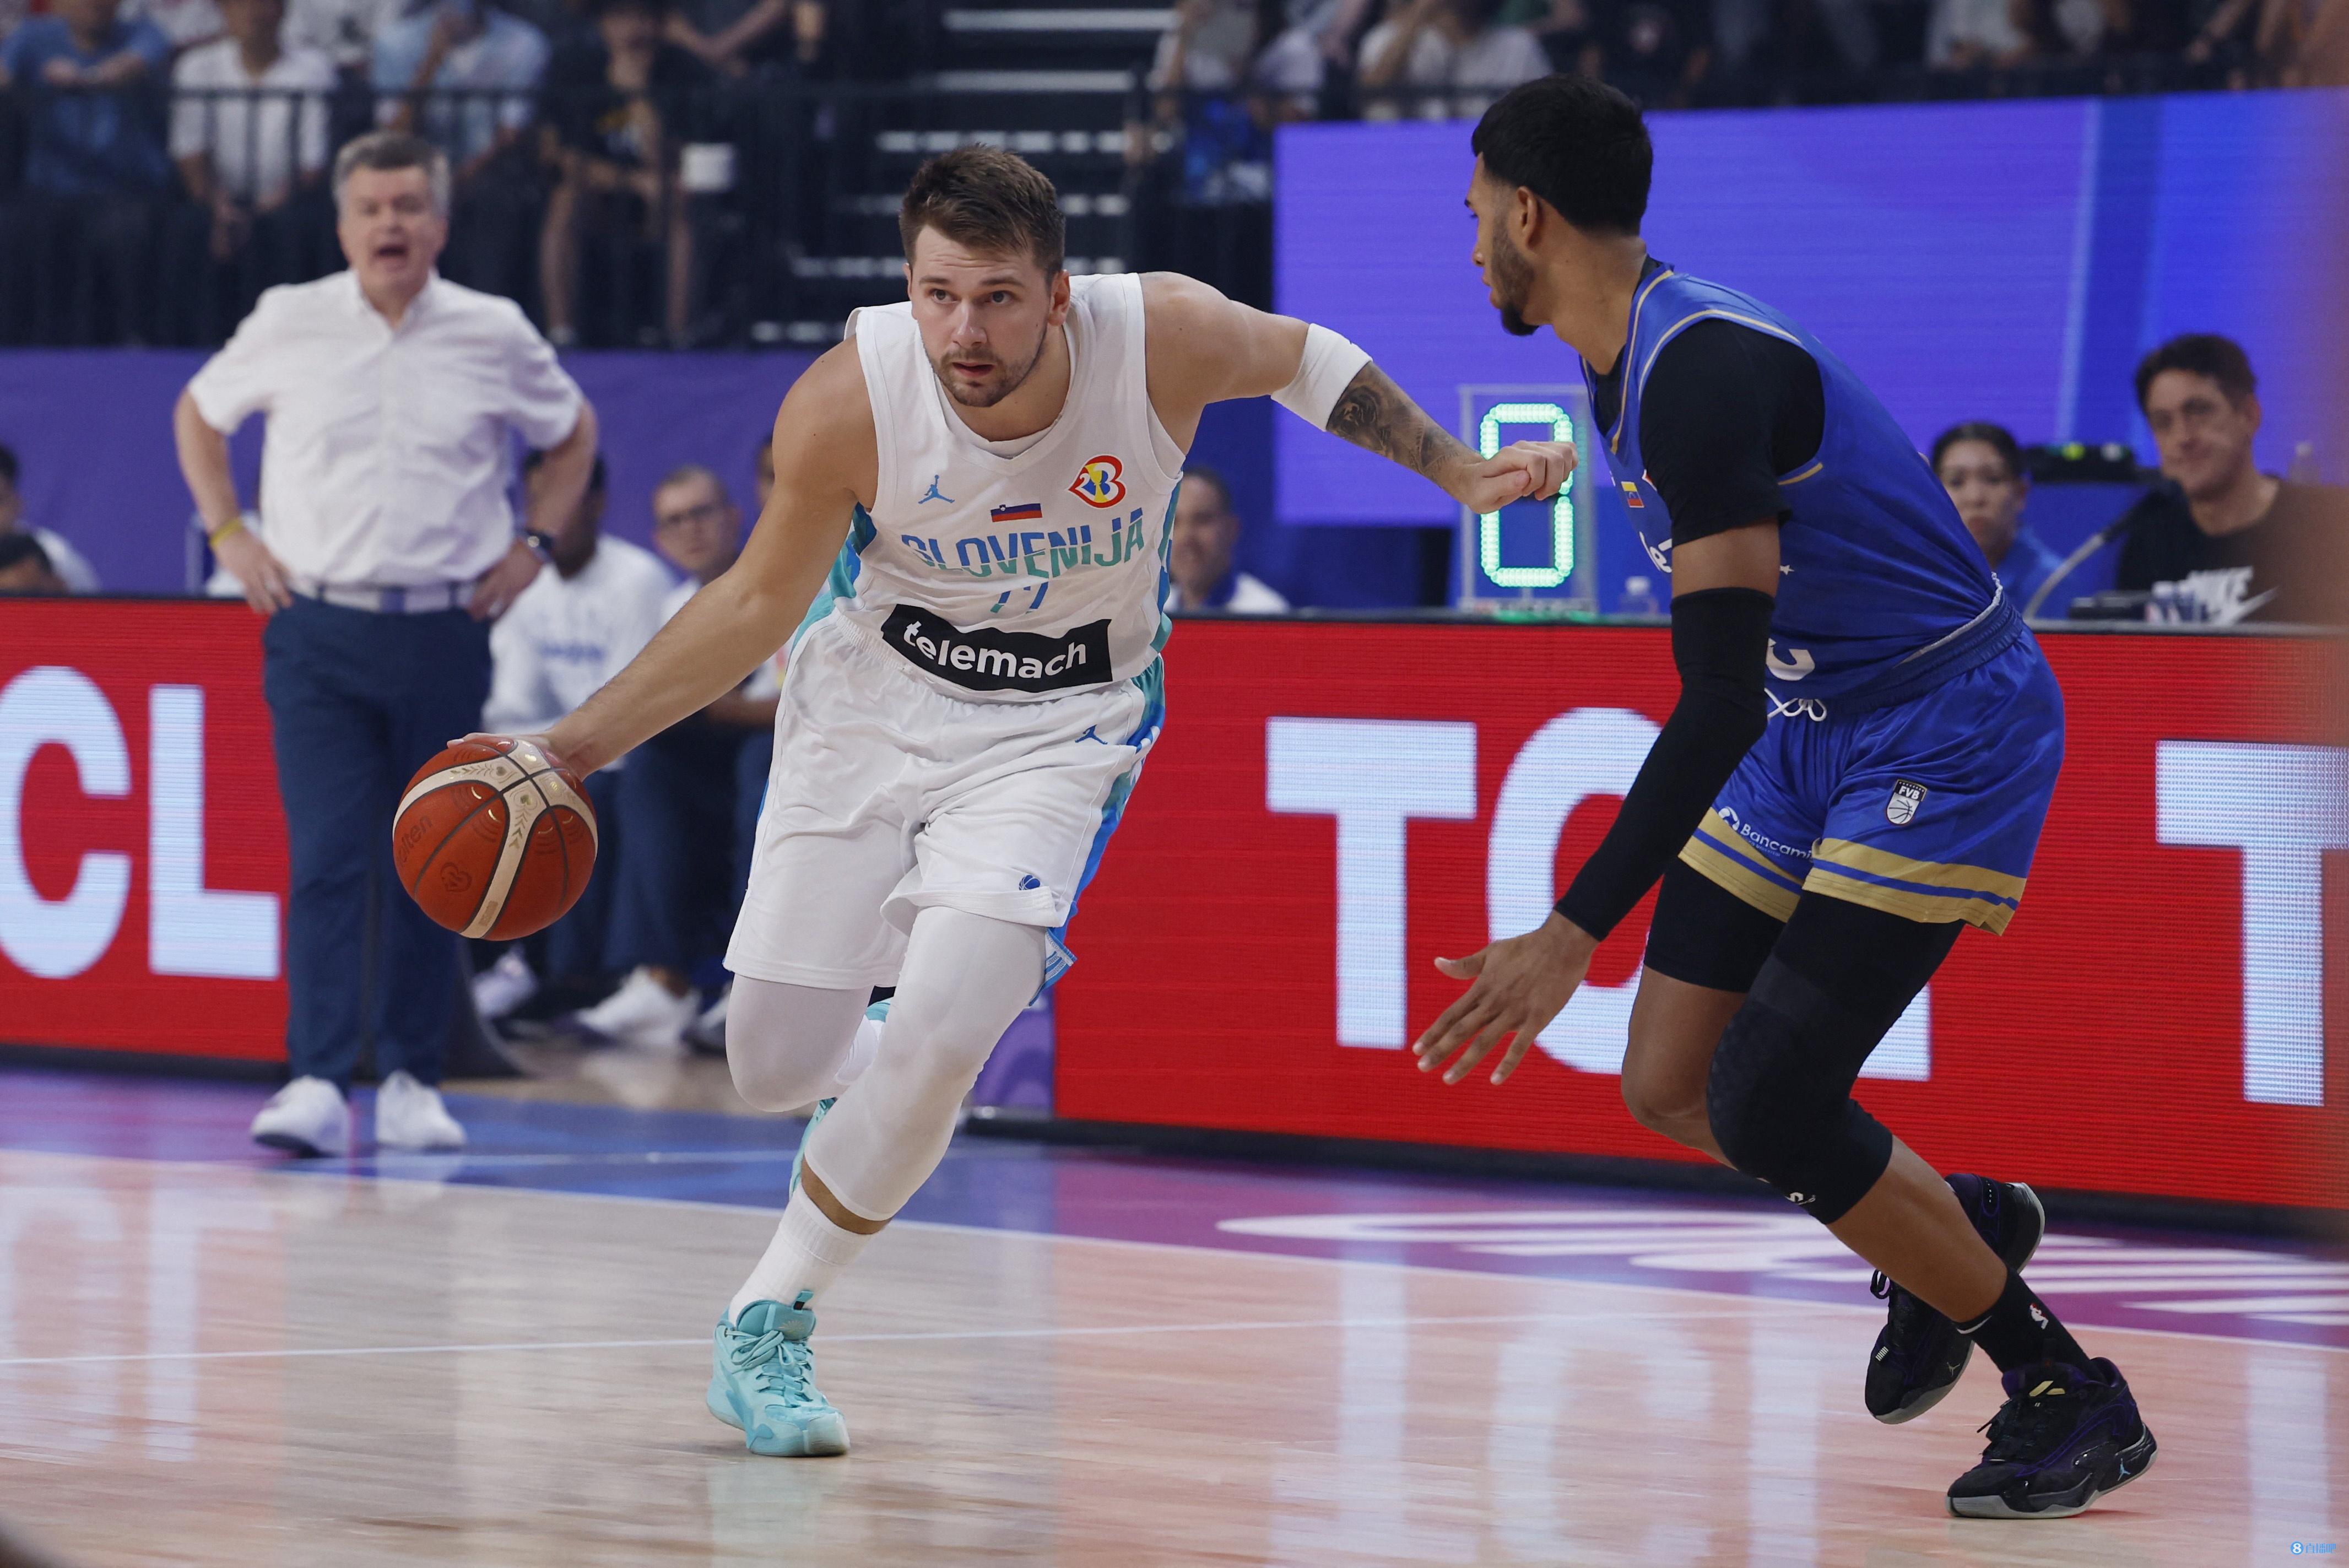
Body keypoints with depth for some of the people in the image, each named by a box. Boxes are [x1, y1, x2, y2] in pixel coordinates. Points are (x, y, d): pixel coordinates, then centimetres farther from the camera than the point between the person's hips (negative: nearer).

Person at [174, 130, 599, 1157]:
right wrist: (229, 536, 8)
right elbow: (198, 414, 18)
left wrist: (532, 547, 10)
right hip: (318, 631, -1)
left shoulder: (495, 336, 3)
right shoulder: (288, 324, 1)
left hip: (445, 637, 1)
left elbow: (573, 434, 20)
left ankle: (413, 1081, 16)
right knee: (325, 860, -11)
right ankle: (317, 1083, -16)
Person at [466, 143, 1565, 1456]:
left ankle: (770, 1324, -2)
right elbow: (760, 604, -8)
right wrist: (578, 745, -11)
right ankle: (887, 1069, 41)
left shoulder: (1165, 338, -26)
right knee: (774, 1064, 3)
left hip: (1057, 731, -1)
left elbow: (1303, 361, -1)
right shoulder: (848, 402, -24)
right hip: (869, 704, 1)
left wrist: (1457, 476, 1)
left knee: (940, 1038, -21)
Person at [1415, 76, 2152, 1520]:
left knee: (1766, 1114, -14)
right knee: (1671, 1085, 6)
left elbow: (1721, 698, -31)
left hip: (1944, 738, -9)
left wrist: (1574, 935, -34)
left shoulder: (1706, 375, -26)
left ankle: (2075, 1401, 0)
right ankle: (1962, 1230, 29)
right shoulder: (1635, 365, 6)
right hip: (1816, 734, 9)